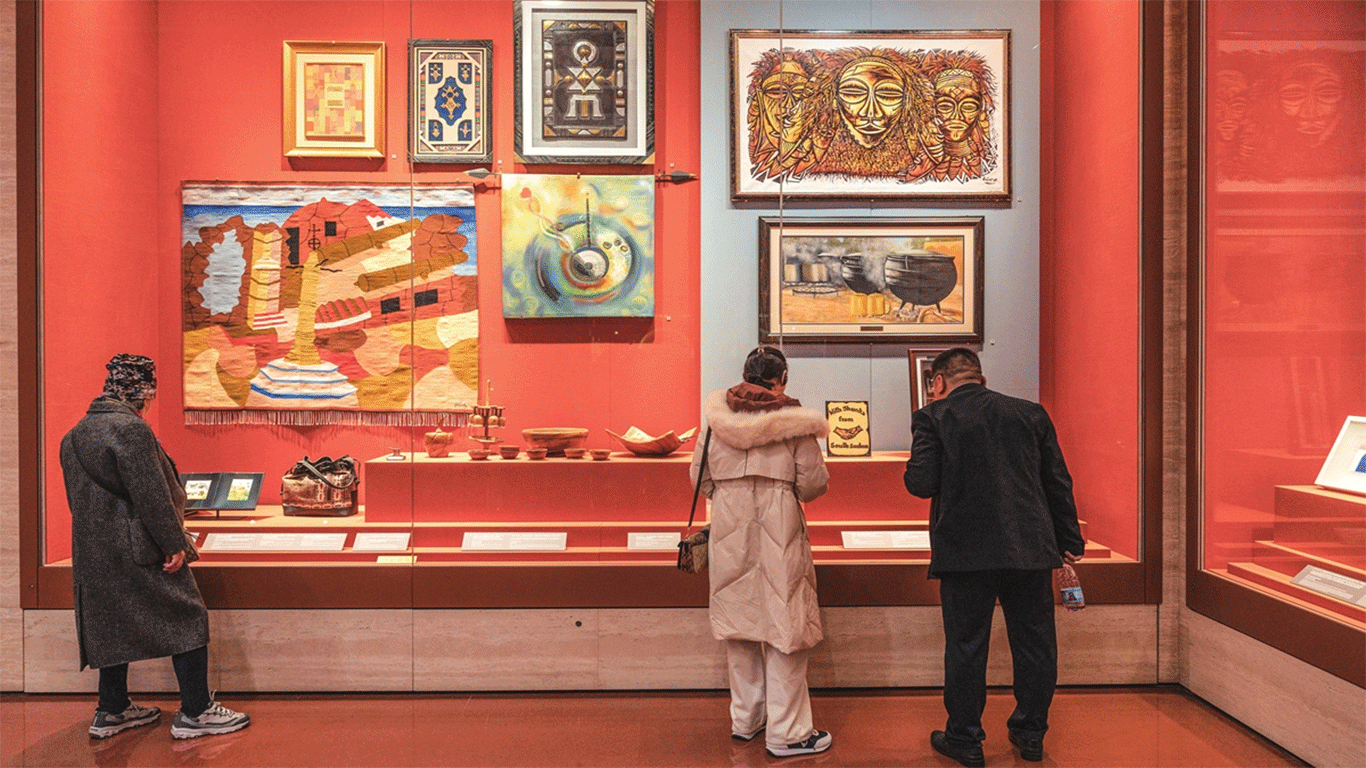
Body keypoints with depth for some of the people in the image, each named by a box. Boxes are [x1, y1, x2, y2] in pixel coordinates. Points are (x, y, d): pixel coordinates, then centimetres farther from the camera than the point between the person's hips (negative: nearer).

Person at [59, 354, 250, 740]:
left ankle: (111, 710, 25)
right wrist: (174, 544, -17)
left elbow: (78, 498, 18)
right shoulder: (131, 428, -18)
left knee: (112, 624, 18)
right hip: (139, 551, -9)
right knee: (187, 619, -1)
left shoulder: (74, 436, 11)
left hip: (94, 554, 9)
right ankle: (195, 712, 1)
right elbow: (152, 494, -22)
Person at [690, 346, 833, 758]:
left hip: (730, 529, 4)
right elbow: (812, 484, -8)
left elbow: (699, 476, 7)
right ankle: (786, 732, 10)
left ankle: (745, 718, 29)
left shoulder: (717, 417, 1)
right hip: (779, 529, -4)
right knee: (785, 626, 4)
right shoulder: (794, 419, -9)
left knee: (738, 621, 16)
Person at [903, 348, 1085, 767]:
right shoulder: (1031, 413, 7)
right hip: (1031, 548, 4)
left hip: (965, 551, -3)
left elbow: (920, 484, -11)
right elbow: (1058, 483, 9)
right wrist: (1070, 542, 18)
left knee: (965, 645, 8)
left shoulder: (933, 417, -4)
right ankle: (1030, 733, 29)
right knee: (1034, 643, 16)